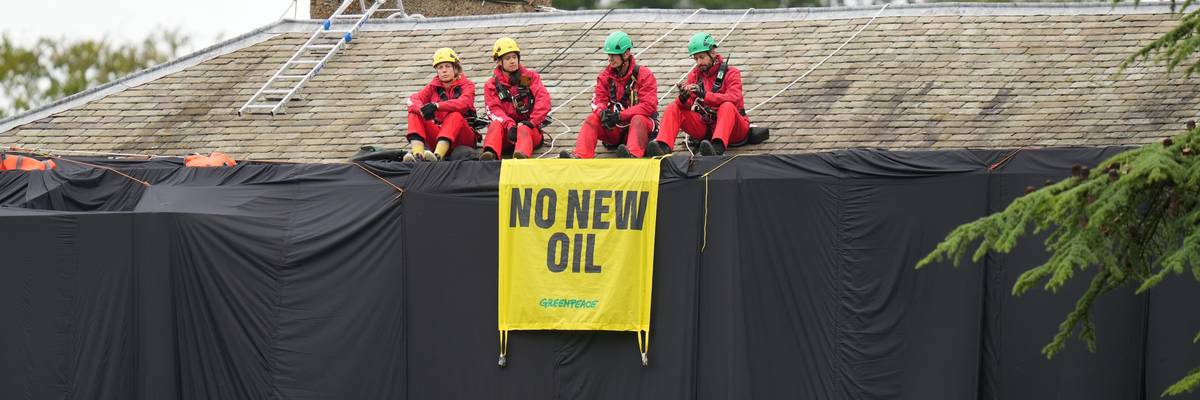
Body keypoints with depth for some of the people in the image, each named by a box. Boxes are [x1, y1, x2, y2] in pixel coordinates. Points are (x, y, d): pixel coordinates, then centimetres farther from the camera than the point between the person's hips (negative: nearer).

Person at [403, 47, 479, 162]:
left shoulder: (467, 85, 4)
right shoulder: (433, 87, 14)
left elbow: (464, 103, -20)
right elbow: (413, 100, -3)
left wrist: (436, 106, -35)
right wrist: (422, 109, -28)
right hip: (438, 133, 4)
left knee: (455, 116, -33)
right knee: (414, 115, -13)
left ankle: (437, 155, -54)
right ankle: (417, 154, -39)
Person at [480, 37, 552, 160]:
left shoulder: (530, 76, 10)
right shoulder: (492, 85, 10)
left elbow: (543, 99, -3)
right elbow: (494, 110, -6)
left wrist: (532, 122, -19)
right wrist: (510, 125, -26)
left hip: (530, 128, -1)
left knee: (523, 129, -35)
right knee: (496, 125, -31)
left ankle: (521, 155, -69)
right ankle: (489, 154, -61)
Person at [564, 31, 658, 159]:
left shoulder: (644, 75, -7)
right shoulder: (606, 75, 7)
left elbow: (649, 106, -16)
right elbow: (598, 100, 0)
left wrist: (620, 116, -26)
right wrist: (602, 113, -27)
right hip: (614, 129, 4)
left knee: (638, 120, -36)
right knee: (592, 119, -20)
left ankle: (633, 156, -64)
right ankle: (580, 157, -42)